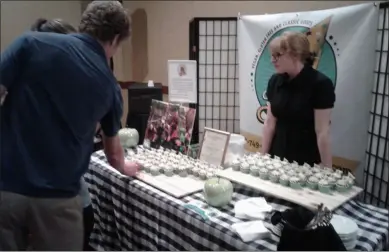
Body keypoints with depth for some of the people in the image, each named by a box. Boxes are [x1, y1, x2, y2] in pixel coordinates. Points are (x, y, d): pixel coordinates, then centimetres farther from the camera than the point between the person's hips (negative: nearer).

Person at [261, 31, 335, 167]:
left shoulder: (320, 84, -15)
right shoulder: (275, 81, 0)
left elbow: (322, 132, -15)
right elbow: (270, 123, 3)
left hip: (307, 162, -4)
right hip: (277, 157, 4)